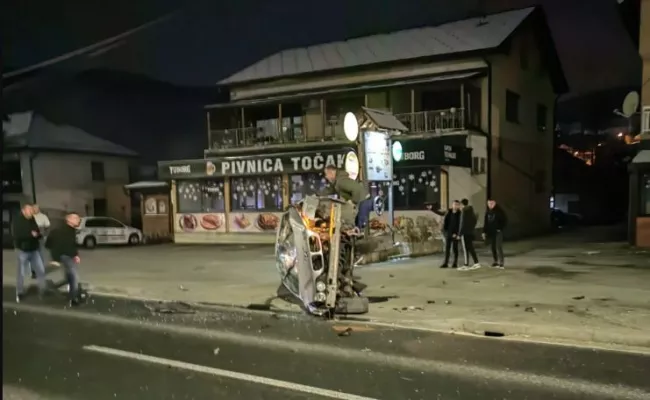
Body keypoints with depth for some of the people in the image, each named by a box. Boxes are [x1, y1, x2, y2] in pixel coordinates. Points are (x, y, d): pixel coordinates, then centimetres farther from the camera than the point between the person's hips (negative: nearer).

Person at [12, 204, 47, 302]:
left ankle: (42, 290, 16)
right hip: (23, 250, -5)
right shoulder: (17, 221, -8)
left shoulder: (32, 220, 8)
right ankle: (20, 293, 16)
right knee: (21, 272, 3)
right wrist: (30, 234, -21)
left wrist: (37, 234, -12)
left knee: (41, 270, 5)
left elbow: (38, 233, 11)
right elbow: (17, 235, -20)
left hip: (34, 249, 5)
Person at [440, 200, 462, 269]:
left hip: (455, 234, -4)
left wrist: (457, 233, -16)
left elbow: (460, 224, -11)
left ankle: (455, 263, 12)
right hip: (448, 233, 4)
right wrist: (444, 231, -3)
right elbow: (445, 222, 5)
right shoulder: (448, 213, 4)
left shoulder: (460, 214, -7)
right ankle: (445, 263, 10)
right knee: (447, 249, 6)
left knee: (455, 249, 3)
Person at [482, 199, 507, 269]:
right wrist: (484, 232, 9)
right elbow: (485, 222, 15)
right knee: (493, 247, 8)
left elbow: (505, 221, -6)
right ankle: (496, 261, 17)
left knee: (498, 247, -11)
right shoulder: (487, 212, 11)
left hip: (497, 232, -6)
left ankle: (501, 263, -10)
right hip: (490, 233, 6)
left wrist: (500, 228, -11)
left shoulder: (499, 211, -6)